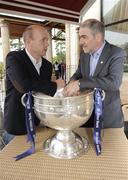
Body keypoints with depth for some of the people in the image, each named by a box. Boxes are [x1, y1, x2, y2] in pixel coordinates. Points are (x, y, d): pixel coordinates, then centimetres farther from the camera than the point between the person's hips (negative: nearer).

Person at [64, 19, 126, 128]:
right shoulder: (84, 54, 2)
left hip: (108, 114, -5)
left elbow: (114, 82, -30)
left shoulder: (117, 54, -16)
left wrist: (80, 84, -35)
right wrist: (72, 82, -17)